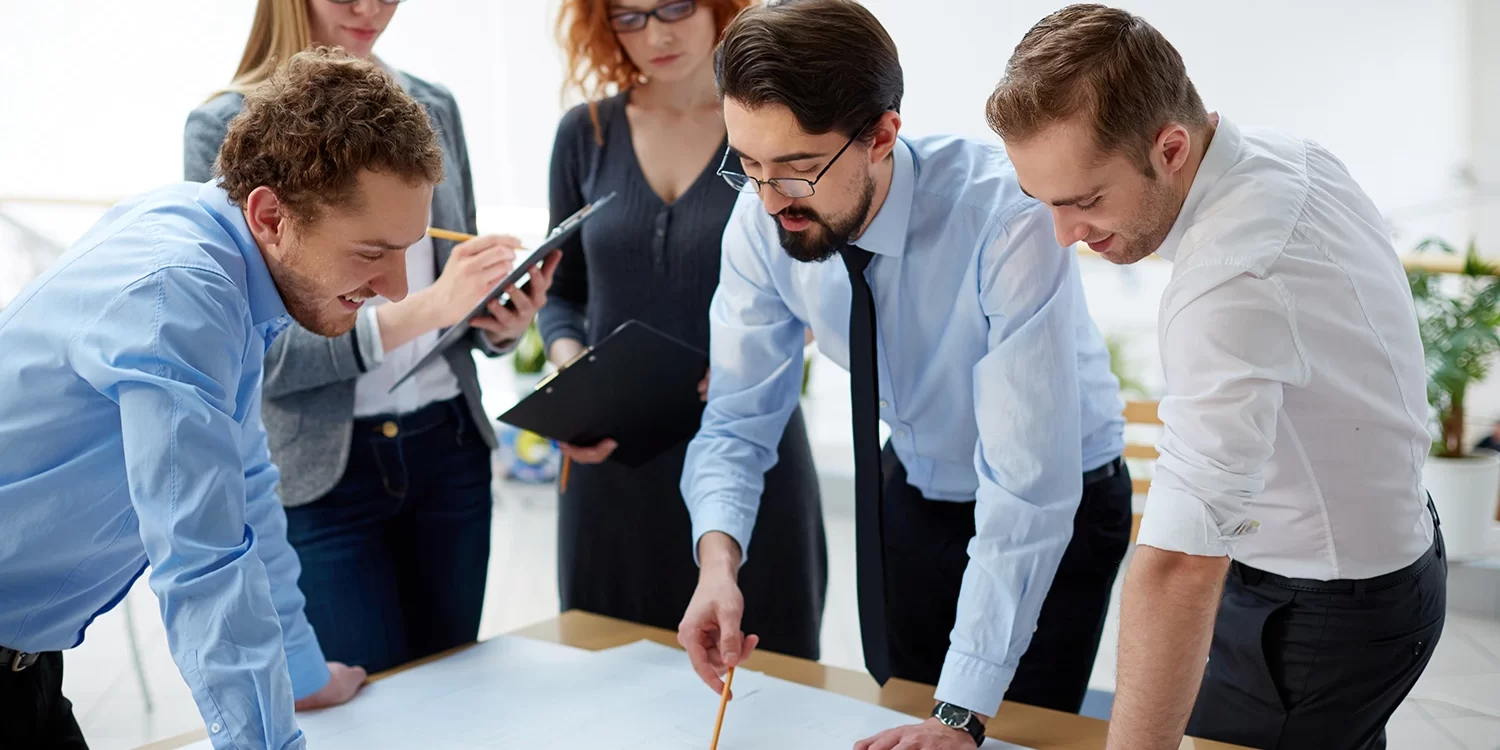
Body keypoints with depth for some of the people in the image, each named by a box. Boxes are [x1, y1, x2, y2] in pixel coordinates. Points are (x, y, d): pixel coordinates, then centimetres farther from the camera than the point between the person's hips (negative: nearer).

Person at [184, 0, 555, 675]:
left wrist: (504, 323, -8)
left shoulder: (433, 110, 5)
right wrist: (422, 309, -24)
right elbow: (253, 351, -13)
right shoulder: (227, 130, -7)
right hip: (320, 473, -4)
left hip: (448, 449, 4)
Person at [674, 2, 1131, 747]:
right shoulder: (761, 221, -19)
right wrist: (718, 555, -34)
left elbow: (1029, 486, -36)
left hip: (1055, 508, -4)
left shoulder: (1007, 218, -35)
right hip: (912, 492, 4)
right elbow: (737, 420, -13)